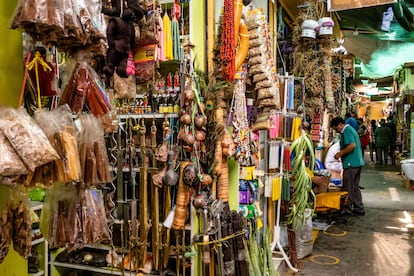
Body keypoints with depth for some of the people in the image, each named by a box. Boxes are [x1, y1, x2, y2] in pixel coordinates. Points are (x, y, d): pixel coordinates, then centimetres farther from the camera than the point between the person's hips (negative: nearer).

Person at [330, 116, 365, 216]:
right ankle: (359, 209, 20)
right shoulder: (351, 129, 18)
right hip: (358, 162, 10)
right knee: (355, 188, 16)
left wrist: (340, 153, -16)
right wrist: (342, 153, 16)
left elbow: (352, 145, -25)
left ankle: (347, 210, 8)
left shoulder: (346, 131, -13)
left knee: (348, 189, 0)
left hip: (351, 163, -10)